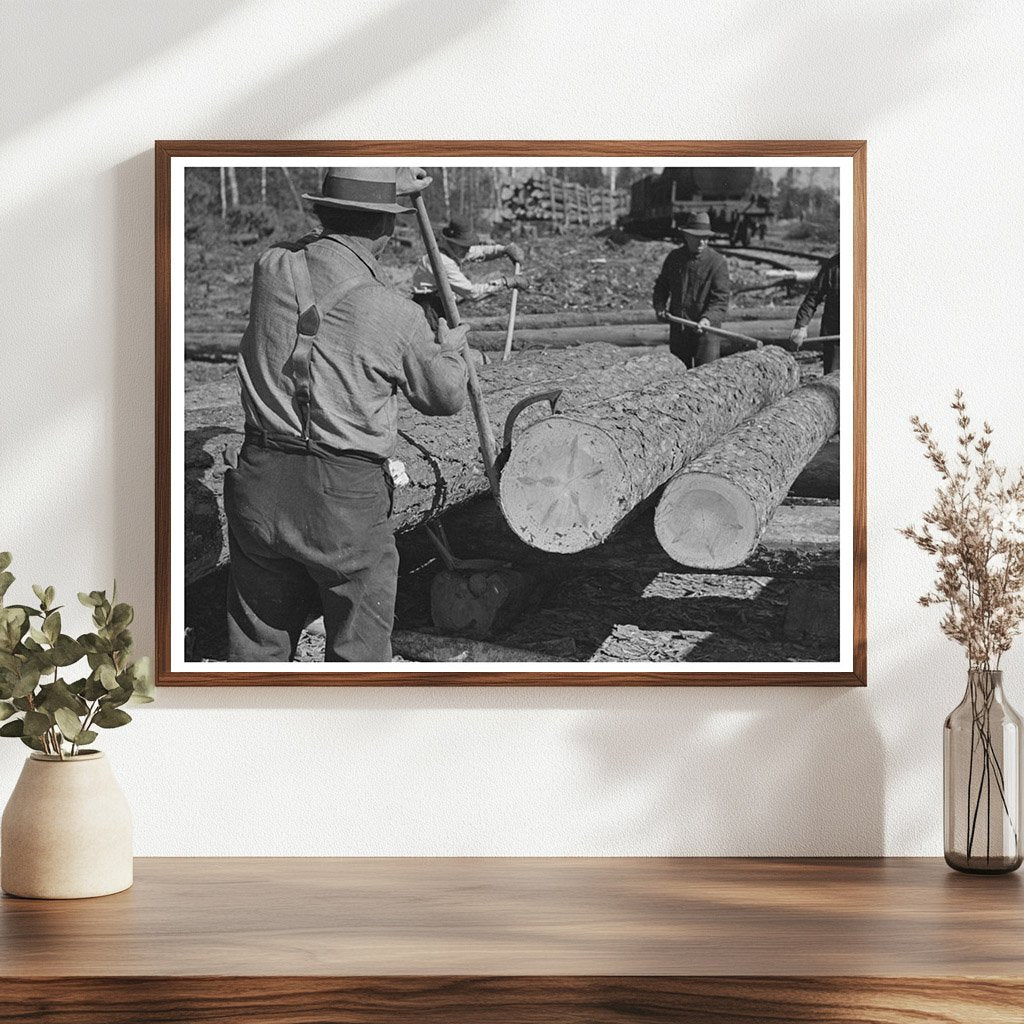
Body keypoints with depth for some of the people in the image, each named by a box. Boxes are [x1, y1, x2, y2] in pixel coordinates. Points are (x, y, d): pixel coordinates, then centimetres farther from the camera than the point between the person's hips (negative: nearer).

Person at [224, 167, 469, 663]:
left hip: (260, 477, 4)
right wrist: (450, 347, 29)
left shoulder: (272, 269, 0)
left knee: (257, 641, 18)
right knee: (358, 646, 13)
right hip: (346, 495, -4)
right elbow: (446, 396, 7)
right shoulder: (398, 316, -10)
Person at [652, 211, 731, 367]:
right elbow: (661, 285, 21)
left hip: (706, 331, -5)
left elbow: (720, 299, -13)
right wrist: (659, 306, 3)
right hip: (677, 329, 5)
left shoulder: (717, 262, -8)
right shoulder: (674, 257, 7)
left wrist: (708, 318, -29)